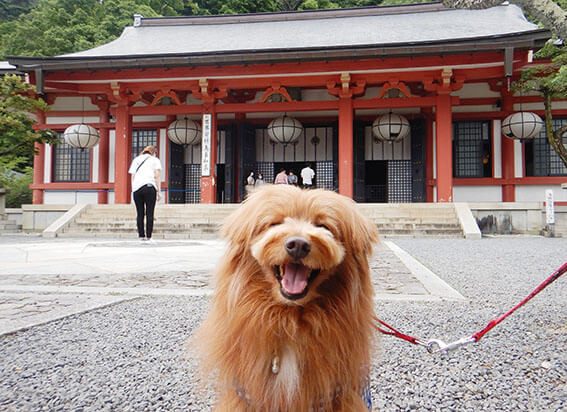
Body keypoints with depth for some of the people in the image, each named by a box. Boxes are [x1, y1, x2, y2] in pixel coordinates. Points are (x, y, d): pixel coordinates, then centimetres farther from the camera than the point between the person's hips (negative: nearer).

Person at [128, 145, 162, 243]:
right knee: (149, 213, -2)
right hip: (149, 187, -3)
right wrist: (159, 191, 2)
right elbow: (157, 176, 4)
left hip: (136, 188, 3)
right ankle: (148, 236, -5)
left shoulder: (136, 160, 24)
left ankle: (141, 236, 5)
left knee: (140, 214, 6)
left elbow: (132, 176, 16)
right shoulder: (155, 160, 14)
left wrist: (133, 190, 16)